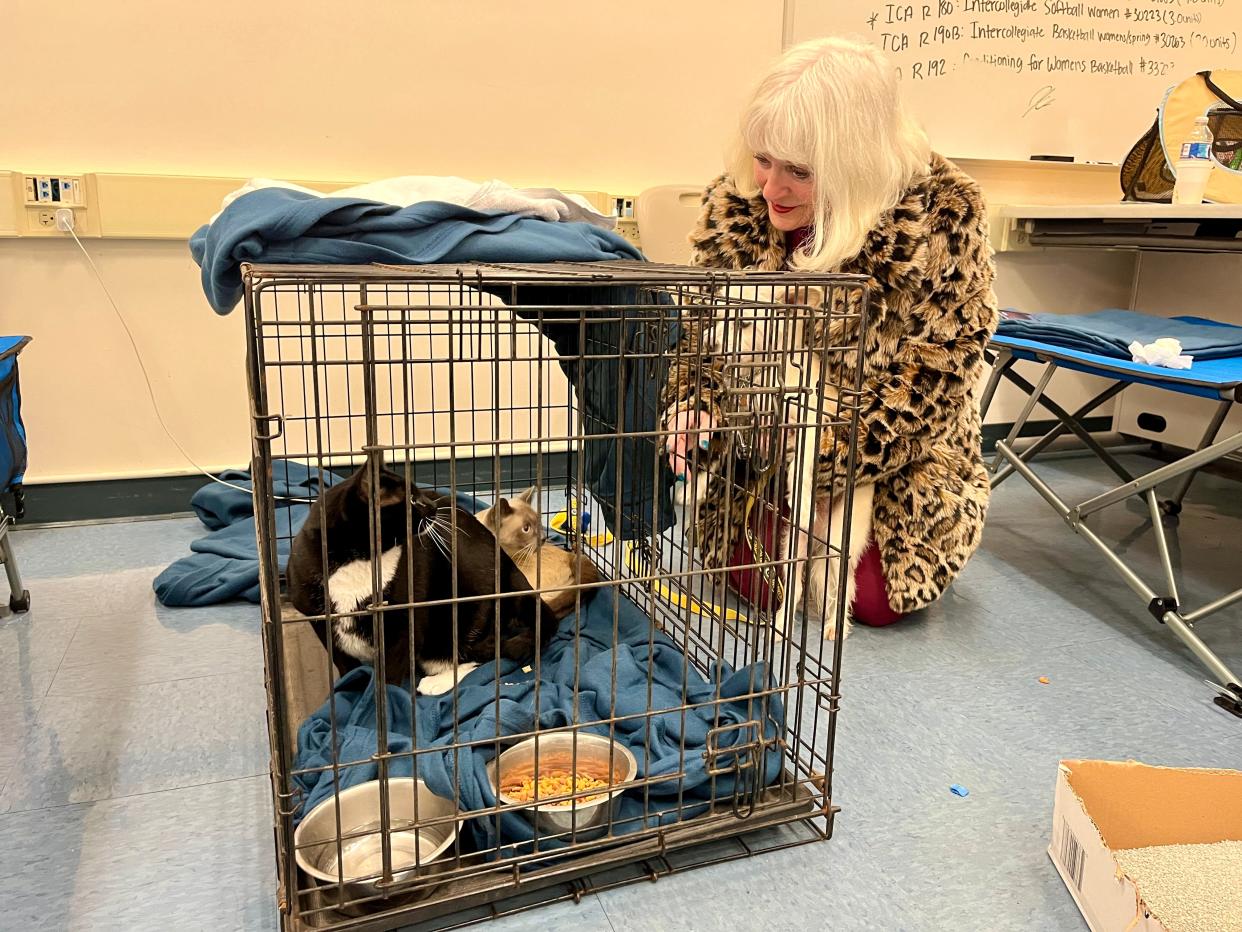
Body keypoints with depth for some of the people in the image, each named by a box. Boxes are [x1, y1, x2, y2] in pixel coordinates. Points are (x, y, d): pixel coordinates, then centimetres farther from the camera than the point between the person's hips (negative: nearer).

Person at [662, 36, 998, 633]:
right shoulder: (735, 202, -13)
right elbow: (701, 325, -2)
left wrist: (830, 455, -29)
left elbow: (937, 367, -20)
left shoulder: (941, 210, -22)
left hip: (898, 461, -2)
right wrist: (692, 400, -22)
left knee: (875, 601, -9)